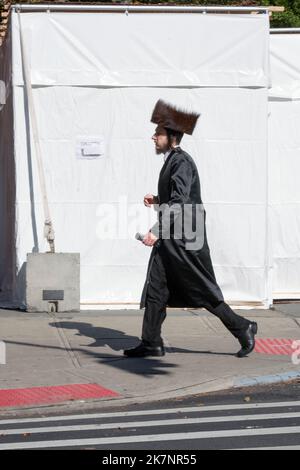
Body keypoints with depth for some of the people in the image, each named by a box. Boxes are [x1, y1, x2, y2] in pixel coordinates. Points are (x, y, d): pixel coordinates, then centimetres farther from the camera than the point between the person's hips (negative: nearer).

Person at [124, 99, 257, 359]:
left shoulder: (182, 162, -17)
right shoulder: (171, 161, 13)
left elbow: (180, 203, -26)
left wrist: (156, 231, -31)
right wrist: (158, 200, 9)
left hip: (185, 240, -10)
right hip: (168, 240, 10)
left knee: (204, 293, -1)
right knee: (155, 289, 5)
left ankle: (243, 328, 11)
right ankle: (151, 343, 9)